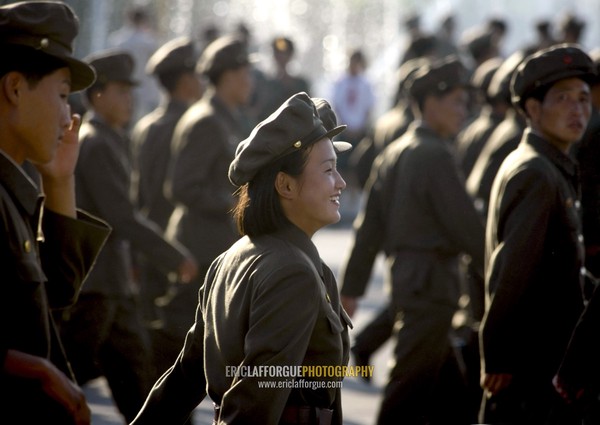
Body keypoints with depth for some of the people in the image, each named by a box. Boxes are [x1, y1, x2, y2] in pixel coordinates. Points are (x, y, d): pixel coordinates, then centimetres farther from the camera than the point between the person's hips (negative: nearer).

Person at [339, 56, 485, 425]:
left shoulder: (394, 153, 12)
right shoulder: (437, 156, -14)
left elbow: (369, 226, 13)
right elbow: (466, 226, -15)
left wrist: (352, 286, 14)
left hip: (404, 280, 9)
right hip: (431, 283, -9)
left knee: (451, 395, 14)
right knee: (411, 386, -4)